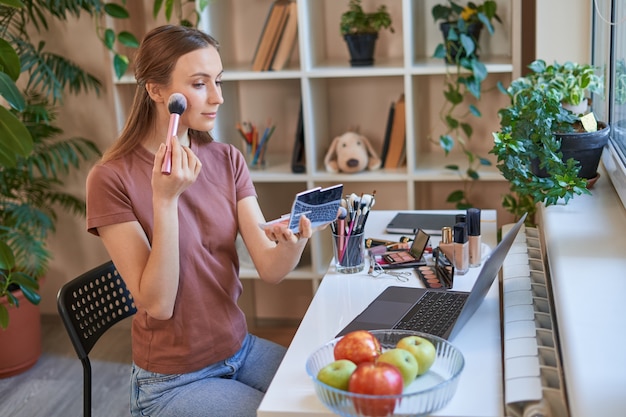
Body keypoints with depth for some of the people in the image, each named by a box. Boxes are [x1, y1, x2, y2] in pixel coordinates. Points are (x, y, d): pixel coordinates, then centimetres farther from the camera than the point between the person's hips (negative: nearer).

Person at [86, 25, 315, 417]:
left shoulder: (227, 160, -2)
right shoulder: (112, 178, -17)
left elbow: (270, 268, -10)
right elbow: (157, 304, -21)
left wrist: (292, 243, -32)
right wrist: (166, 199, -30)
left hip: (242, 350, 5)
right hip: (172, 380, -5)